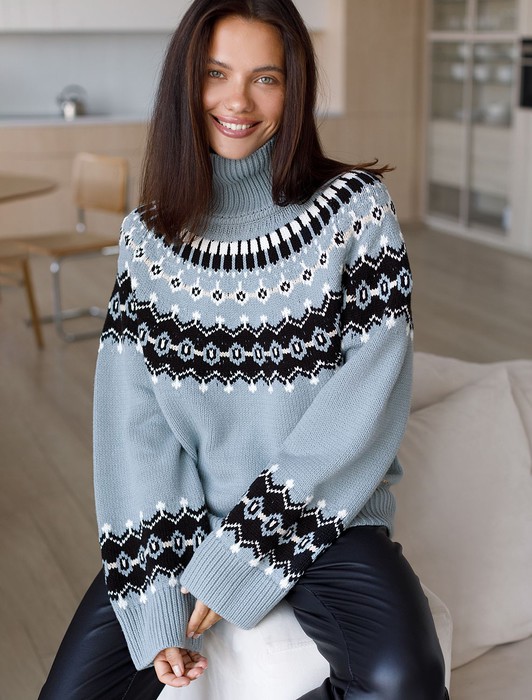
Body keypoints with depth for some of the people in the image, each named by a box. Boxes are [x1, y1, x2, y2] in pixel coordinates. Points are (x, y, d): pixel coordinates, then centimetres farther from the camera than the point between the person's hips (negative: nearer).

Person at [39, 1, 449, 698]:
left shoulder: (355, 207, -6)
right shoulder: (148, 234, 2)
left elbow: (365, 410, -12)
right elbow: (134, 421, -4)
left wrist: (237, 560, -16)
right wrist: (158, 600, -15)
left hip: (322, 513, -2)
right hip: (182, 516, 3)